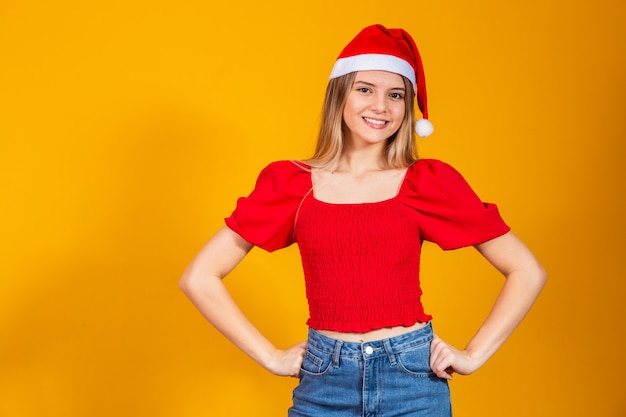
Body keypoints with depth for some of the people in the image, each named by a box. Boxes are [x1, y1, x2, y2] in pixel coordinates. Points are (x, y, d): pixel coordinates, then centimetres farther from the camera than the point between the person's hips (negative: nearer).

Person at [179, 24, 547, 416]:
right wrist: (271, 356, -3)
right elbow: (200, 277, 0)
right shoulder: (290, 183, 0)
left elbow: (528, 272, 3)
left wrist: (473, 355, -2)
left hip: (414, 379, 0)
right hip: (324, 384, 1)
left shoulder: (430, 181, -1)